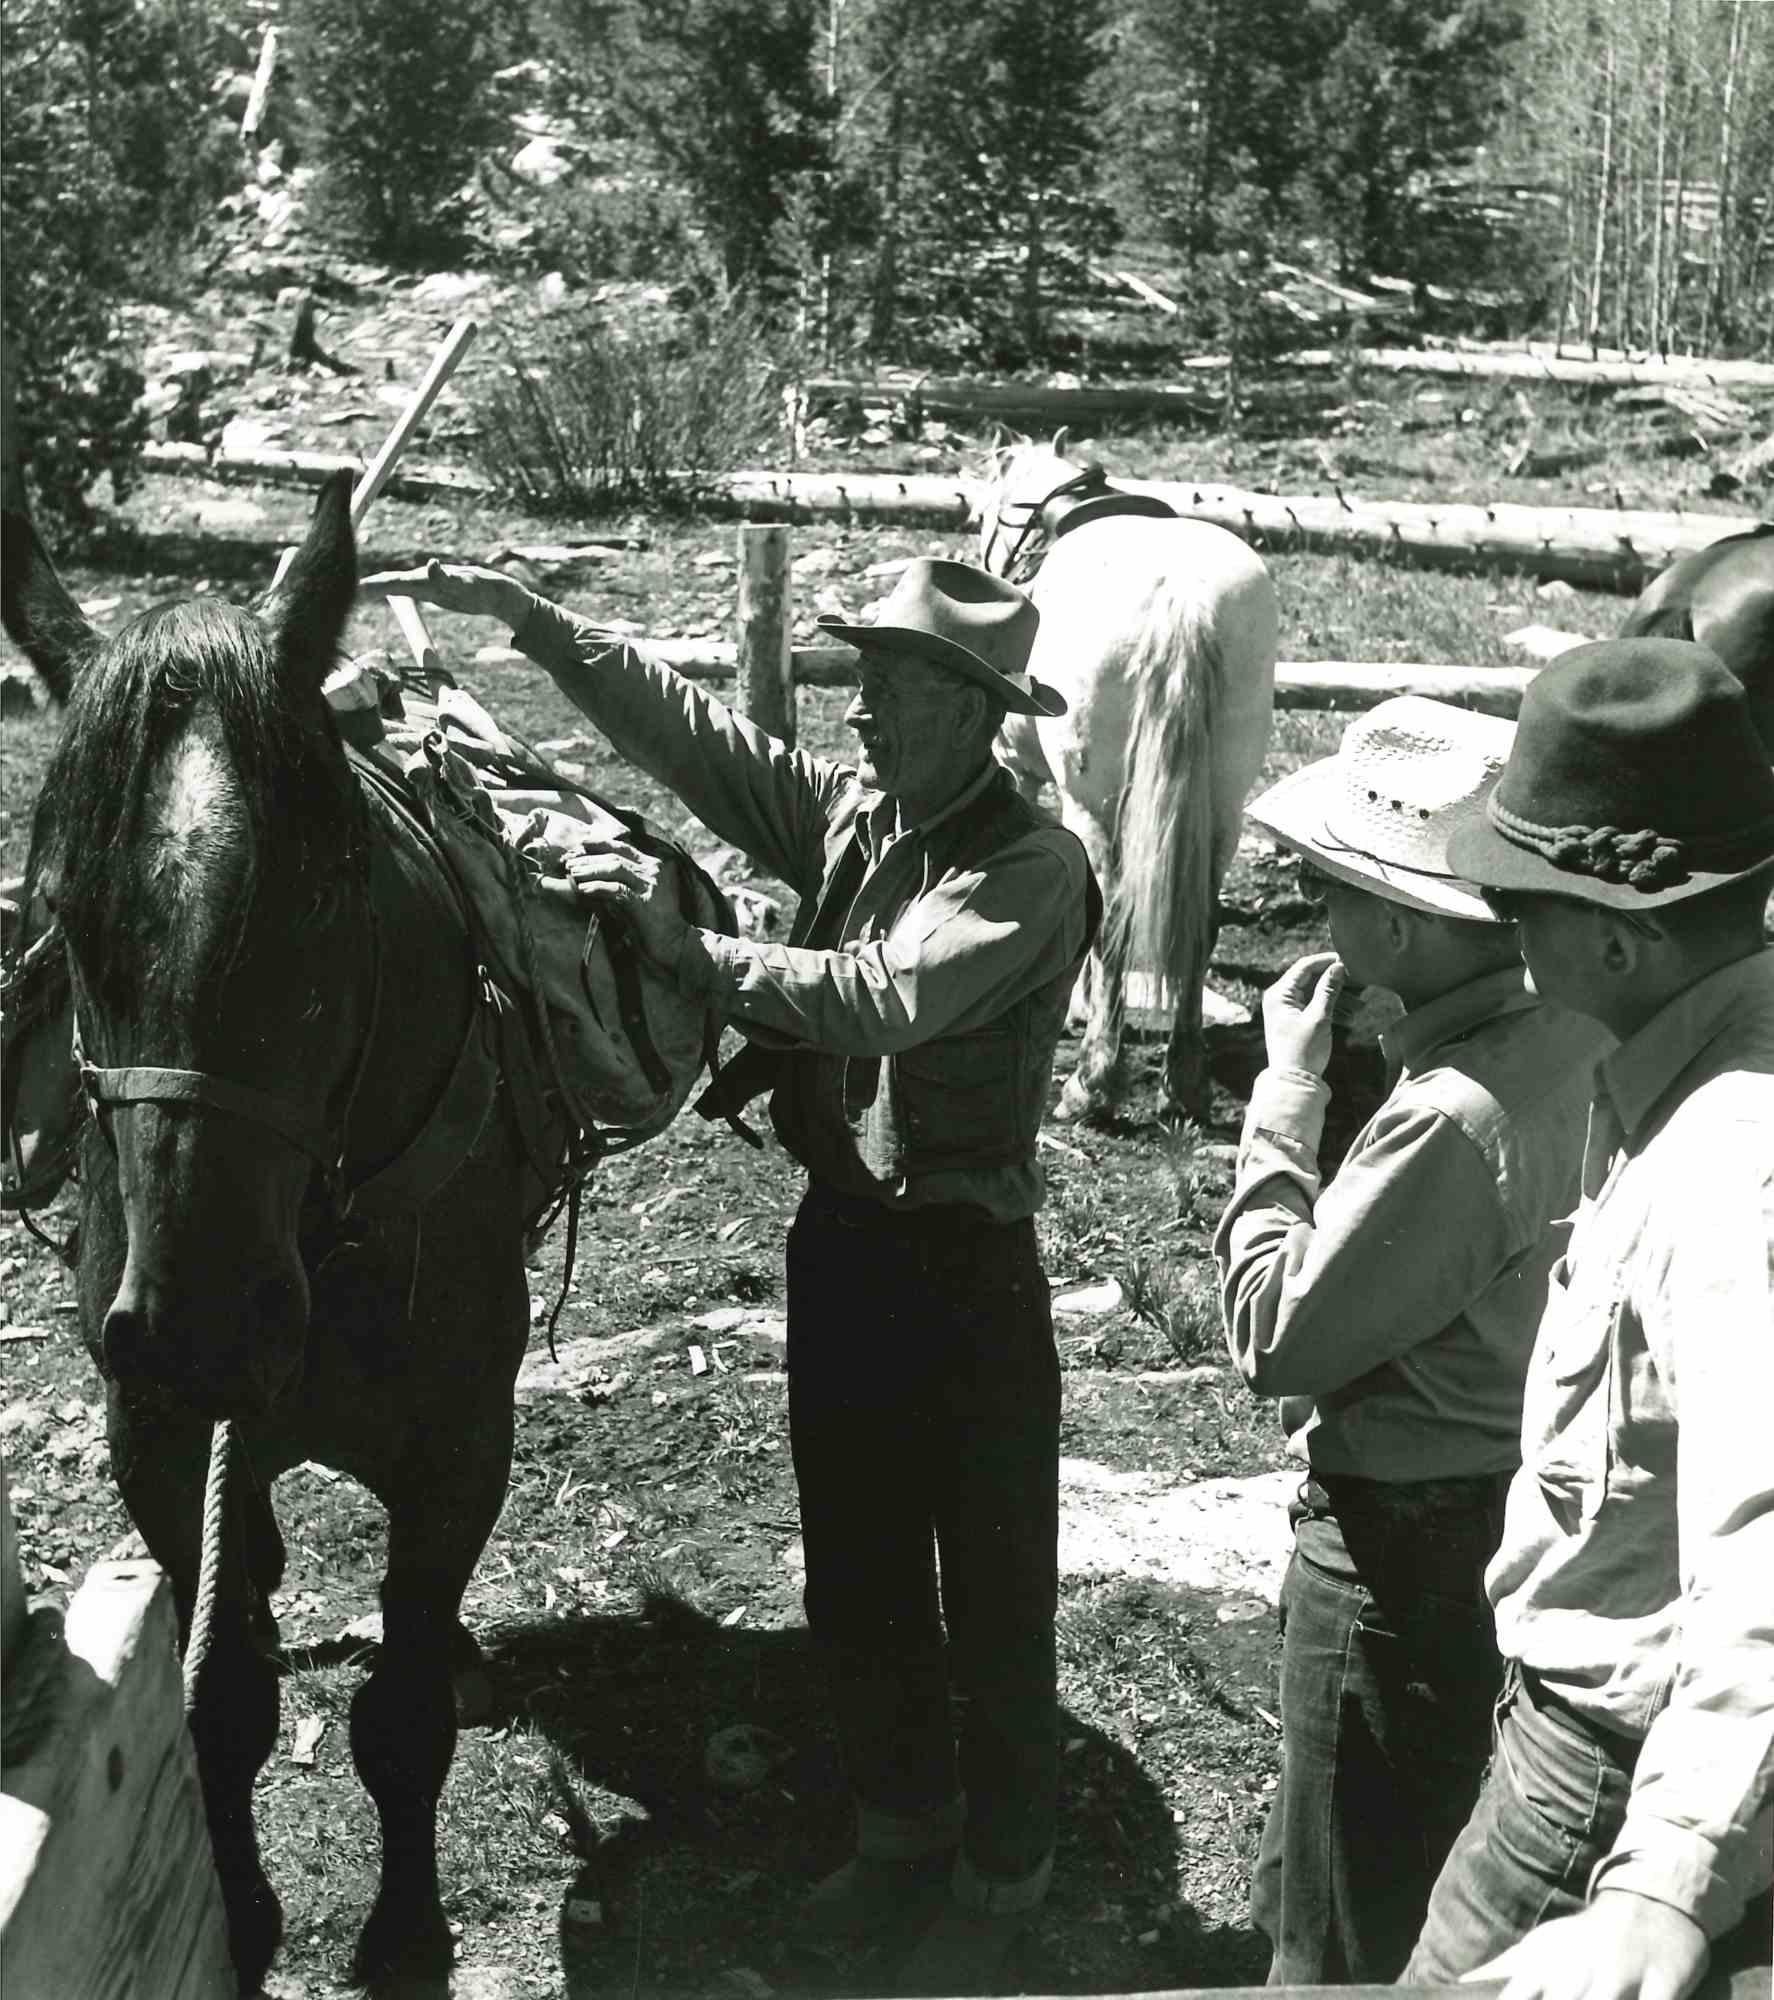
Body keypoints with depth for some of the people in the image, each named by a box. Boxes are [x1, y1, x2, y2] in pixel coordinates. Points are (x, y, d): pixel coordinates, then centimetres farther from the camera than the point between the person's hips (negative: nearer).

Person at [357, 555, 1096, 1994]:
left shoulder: (1030, 867, -17)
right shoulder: (850, 810, 3)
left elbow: (882, 999, -29)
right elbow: (681, 725, 0)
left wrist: (686, 946, -23)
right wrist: (523, 614, -8)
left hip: (965, 1260, -7)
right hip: (840, 1235, 7)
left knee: (993, 1590, 9)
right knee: (855, 1570, 20)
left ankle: (1003, 1875, 29)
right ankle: (905, 1832, 40)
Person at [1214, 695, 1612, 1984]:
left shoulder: (1455, 1119, -31)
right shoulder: (1574, 1042, -5)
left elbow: (1277, 1336, -22)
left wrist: (1288, 1095, -17)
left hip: (1407, 1540, -9)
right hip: (1509, 1505, 9)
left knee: (1350, 1933, 12)